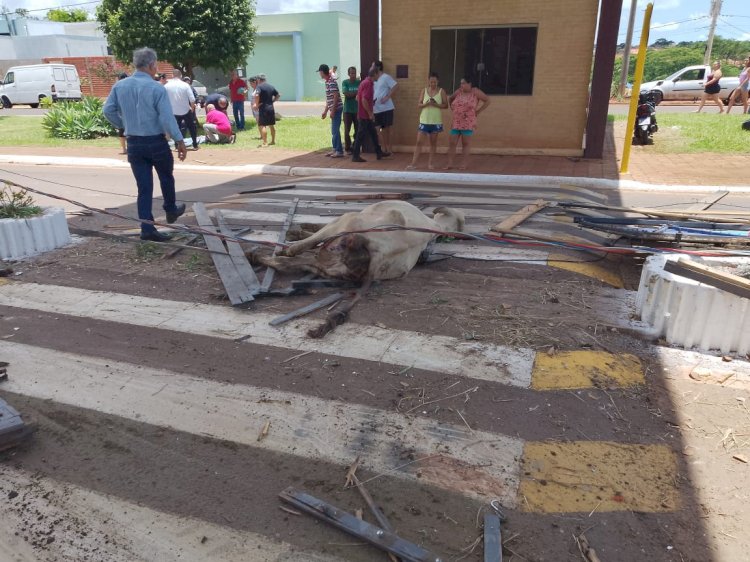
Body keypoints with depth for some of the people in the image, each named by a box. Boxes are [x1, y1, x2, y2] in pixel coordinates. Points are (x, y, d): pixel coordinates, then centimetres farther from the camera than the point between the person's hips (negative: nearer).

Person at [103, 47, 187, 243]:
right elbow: (167, 118, -17)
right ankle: (171, 211, 38)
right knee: (166, 178, 21)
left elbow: (108, 111, 6)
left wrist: (124, 126, 19)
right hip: (156, 142, -4)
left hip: (134, 144, 4)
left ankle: (147, 228, 3)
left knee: (144, 187, 6)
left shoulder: (120, 86, 2)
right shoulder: (156, 88, -14)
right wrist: (179, 141, -13)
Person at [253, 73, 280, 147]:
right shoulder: (271, 86, 11)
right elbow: (278, 95, 18)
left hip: (263, 108, -7)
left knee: (262, 125, -5)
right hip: (271, 108, 7)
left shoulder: (260, 86, -9)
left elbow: (257, 95, -25)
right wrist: (272, 101, 15)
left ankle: (265, 142, -9)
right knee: (272, 125, 15)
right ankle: (273, 141, 23)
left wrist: (256, 104, -14)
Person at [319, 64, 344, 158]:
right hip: (333, 109, 9)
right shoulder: (327, 82, 15)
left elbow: (336, 96, -19)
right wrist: (325, 111, 23)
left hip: (336, 109, -9)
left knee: (335, 130, -8)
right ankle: (335, 149, 20)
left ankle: (339, 151, -5)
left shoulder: (332, 82, -14)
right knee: (334, 130, 13)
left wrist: (332, 110, -20)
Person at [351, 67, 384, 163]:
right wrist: (370, 113, -20)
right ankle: (355, 156, 1)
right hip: (365, 115, -10)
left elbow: (357, 98, 18)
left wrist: (371, 102, 19)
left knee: (373, 133, 15)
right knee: (361, 135, -4)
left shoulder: (364, 82, 14)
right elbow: (364, 100, -25)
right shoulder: (369, 83, -16)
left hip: (363, 114, 10)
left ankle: (379, 153, 23)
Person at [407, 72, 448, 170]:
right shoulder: (424, 91, 4)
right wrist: (426, 104, -18)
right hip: (424, 121, 1)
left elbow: (445, 105, -2)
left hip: (436, 122, -1)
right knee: (419, 142, -3)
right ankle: (413, 164, -2)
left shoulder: (441, 91, 0)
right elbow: (418, 105, 2)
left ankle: (430, 163, 15)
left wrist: (436, 104, -18)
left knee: (433, 143, 7)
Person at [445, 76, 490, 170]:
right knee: (452, 143, 1)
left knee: (466, 144, 2)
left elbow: (487, 100, 0)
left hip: (468, 123, -4)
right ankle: (450, 164, 5)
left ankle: (464, 164, 6)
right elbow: (450, 99, 27)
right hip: (456, 123, 4)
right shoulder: (458, 92, 8)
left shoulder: (475, 92, -4)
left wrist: (478, 111, -2)